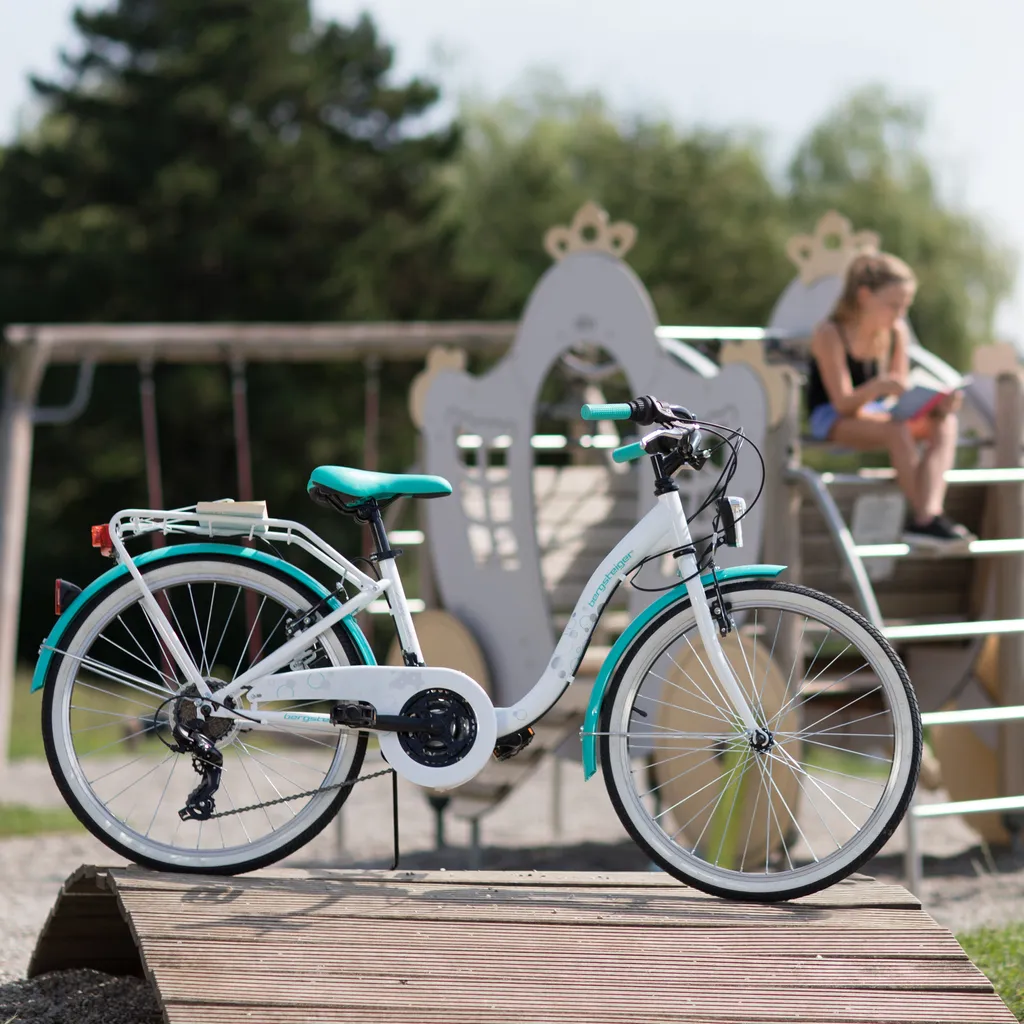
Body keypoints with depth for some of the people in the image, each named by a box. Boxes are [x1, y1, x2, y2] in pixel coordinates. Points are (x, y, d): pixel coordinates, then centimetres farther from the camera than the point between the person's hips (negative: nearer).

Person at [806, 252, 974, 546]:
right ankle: (924, 518, -35)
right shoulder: (830, 334, -15)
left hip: (880, 414, 6)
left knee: (946, 425, -21)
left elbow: (901, 398, 4)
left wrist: (935, 405, -17)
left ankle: (929, 513, -40)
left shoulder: (897, 333, 3)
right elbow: (843, 403, -20)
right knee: (897, 430, -36)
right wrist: (877, 387, -41)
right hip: (833, 420, -6)